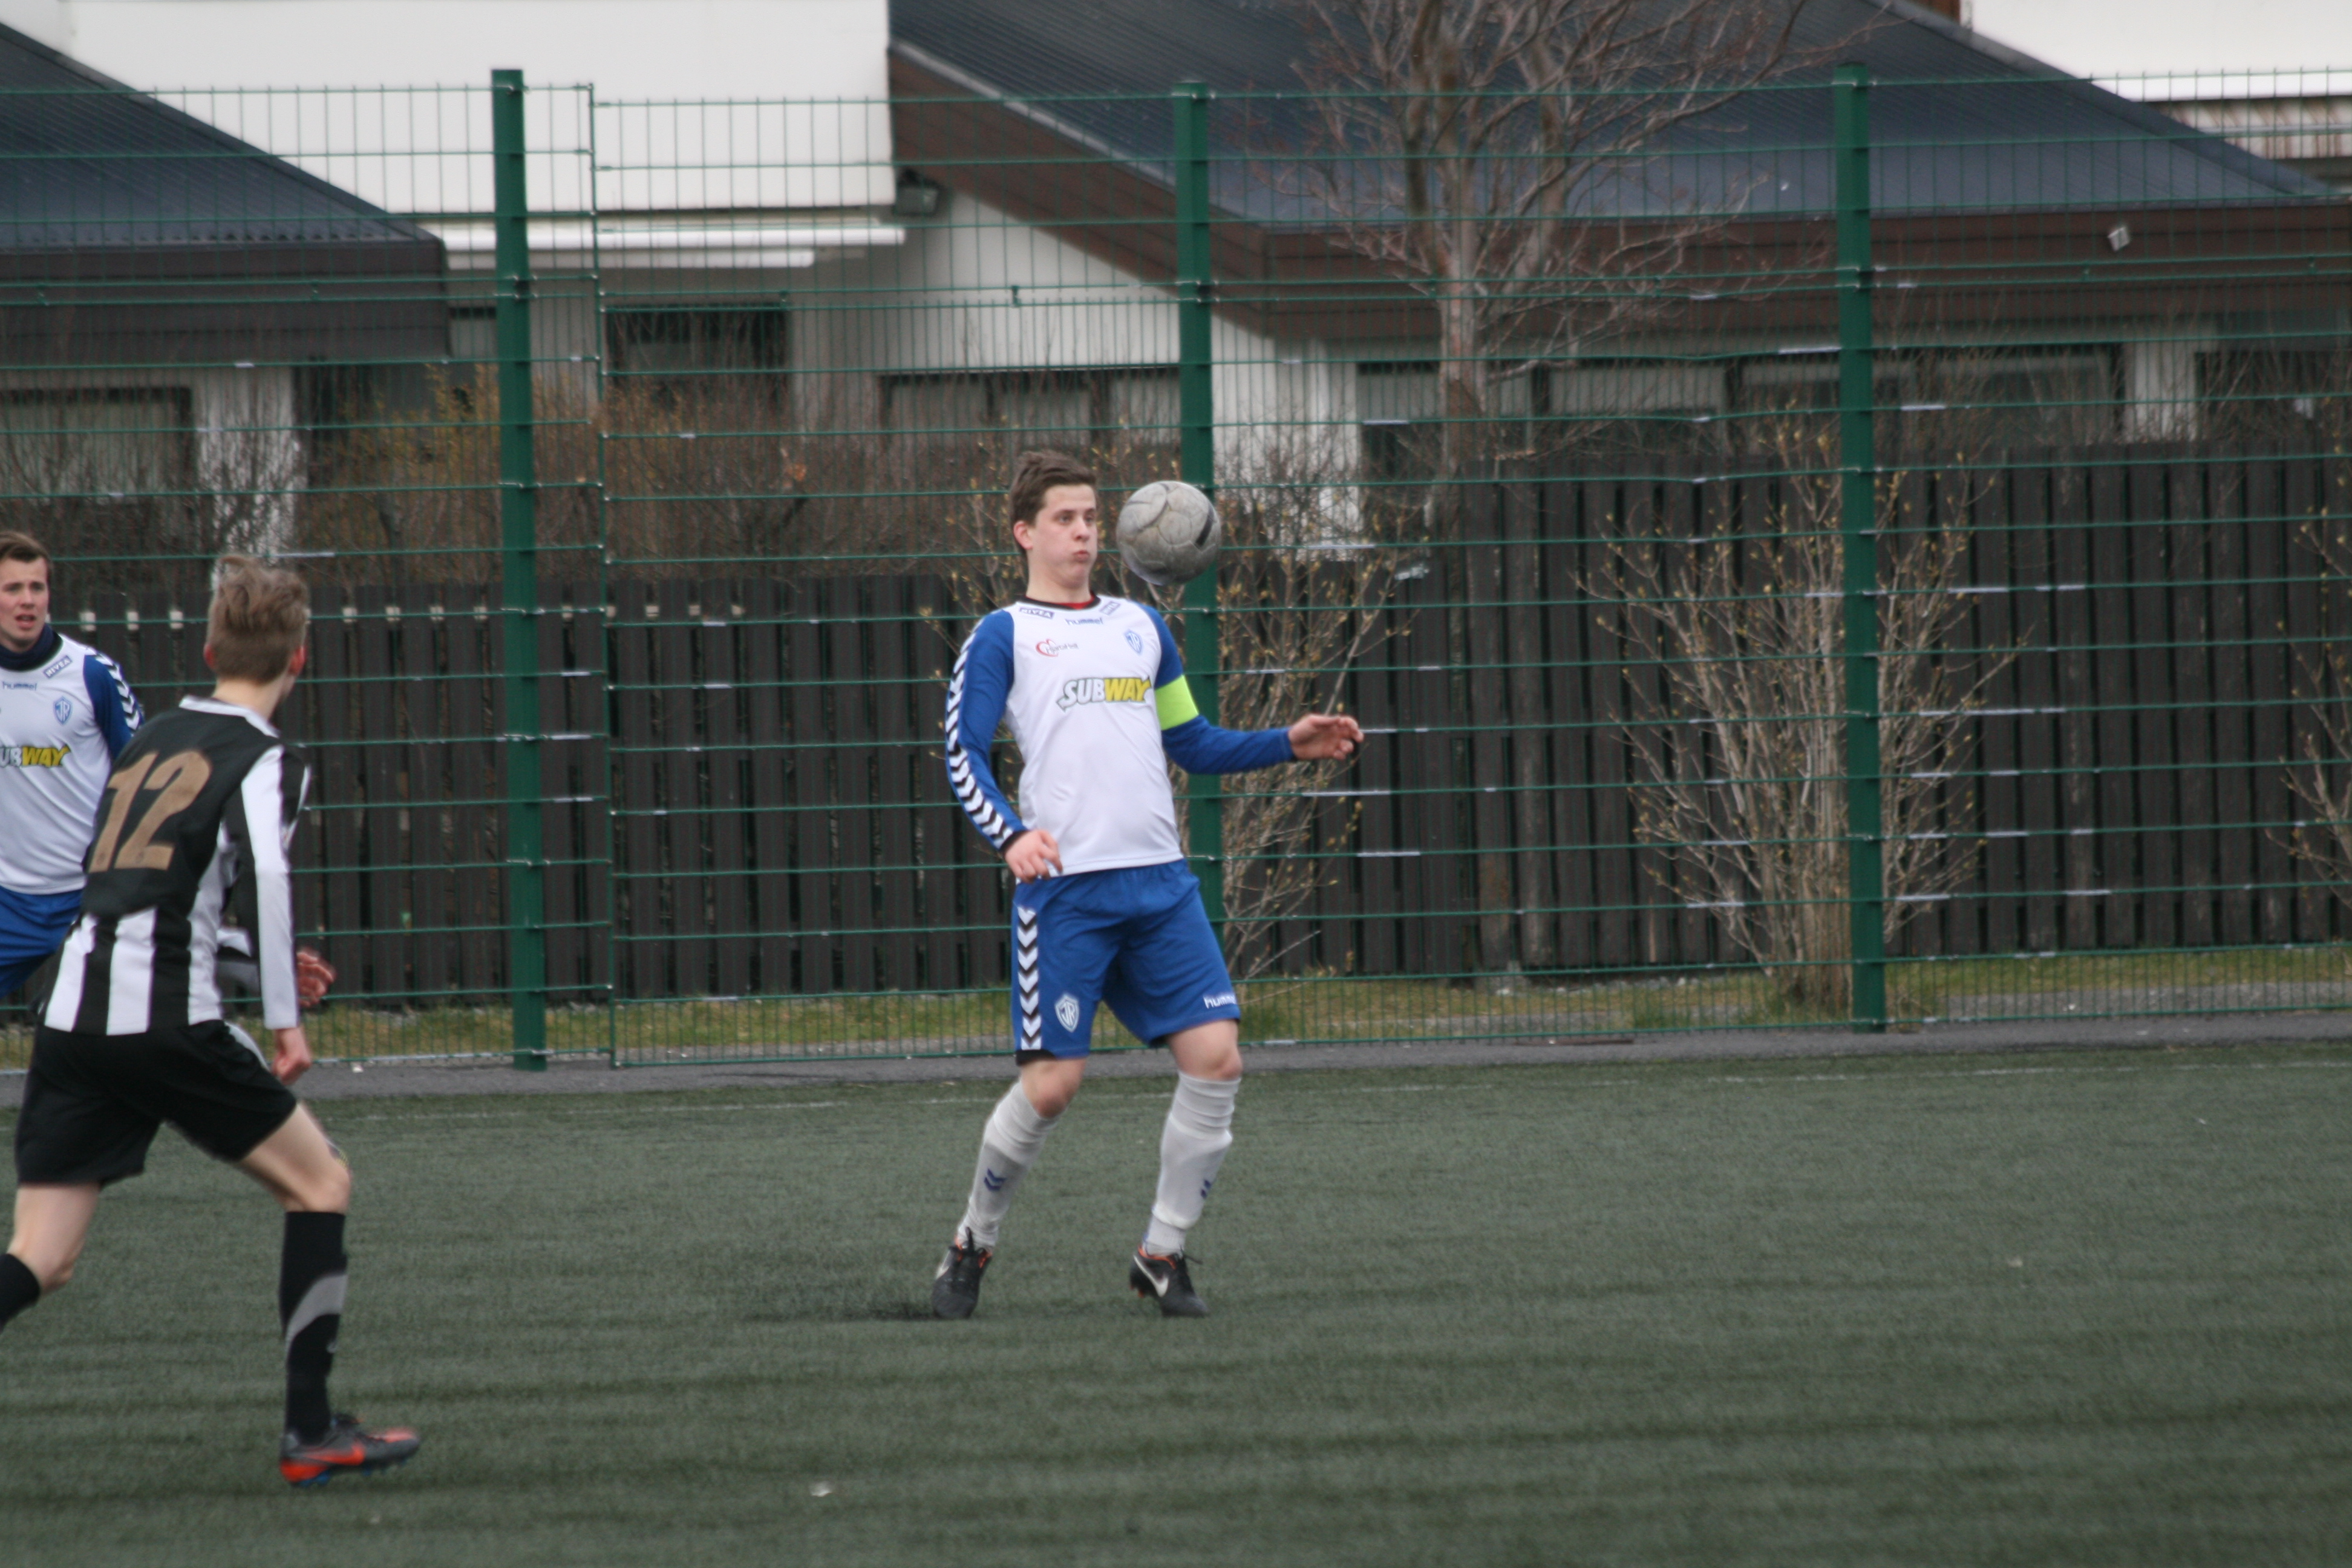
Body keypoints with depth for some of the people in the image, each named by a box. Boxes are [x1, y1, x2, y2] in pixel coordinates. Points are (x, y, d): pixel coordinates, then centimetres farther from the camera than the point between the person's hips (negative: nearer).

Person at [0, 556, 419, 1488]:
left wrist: (263, 955, 43)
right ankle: (310, 1433, 7)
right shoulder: (265, 762, -1)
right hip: (164, 1019, -6)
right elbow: (264, 877, -19)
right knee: (319, 1183, 10)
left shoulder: (150, 743, 21)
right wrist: (283, 1017, -16)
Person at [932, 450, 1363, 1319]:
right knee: (1052, 1081, -8)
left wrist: (1288, 744, 13)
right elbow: (964, 758, -4)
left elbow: (1191, 743, 27)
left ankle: (1162, 1254, 5)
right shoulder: (1002, 637, 4)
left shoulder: (1140, 627, 20)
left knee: (1216, 1057, -8)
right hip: (1063, 888, -5)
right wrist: (1011, 833, -22)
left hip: (1159, 883, 5)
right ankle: (973, 1243, 15)